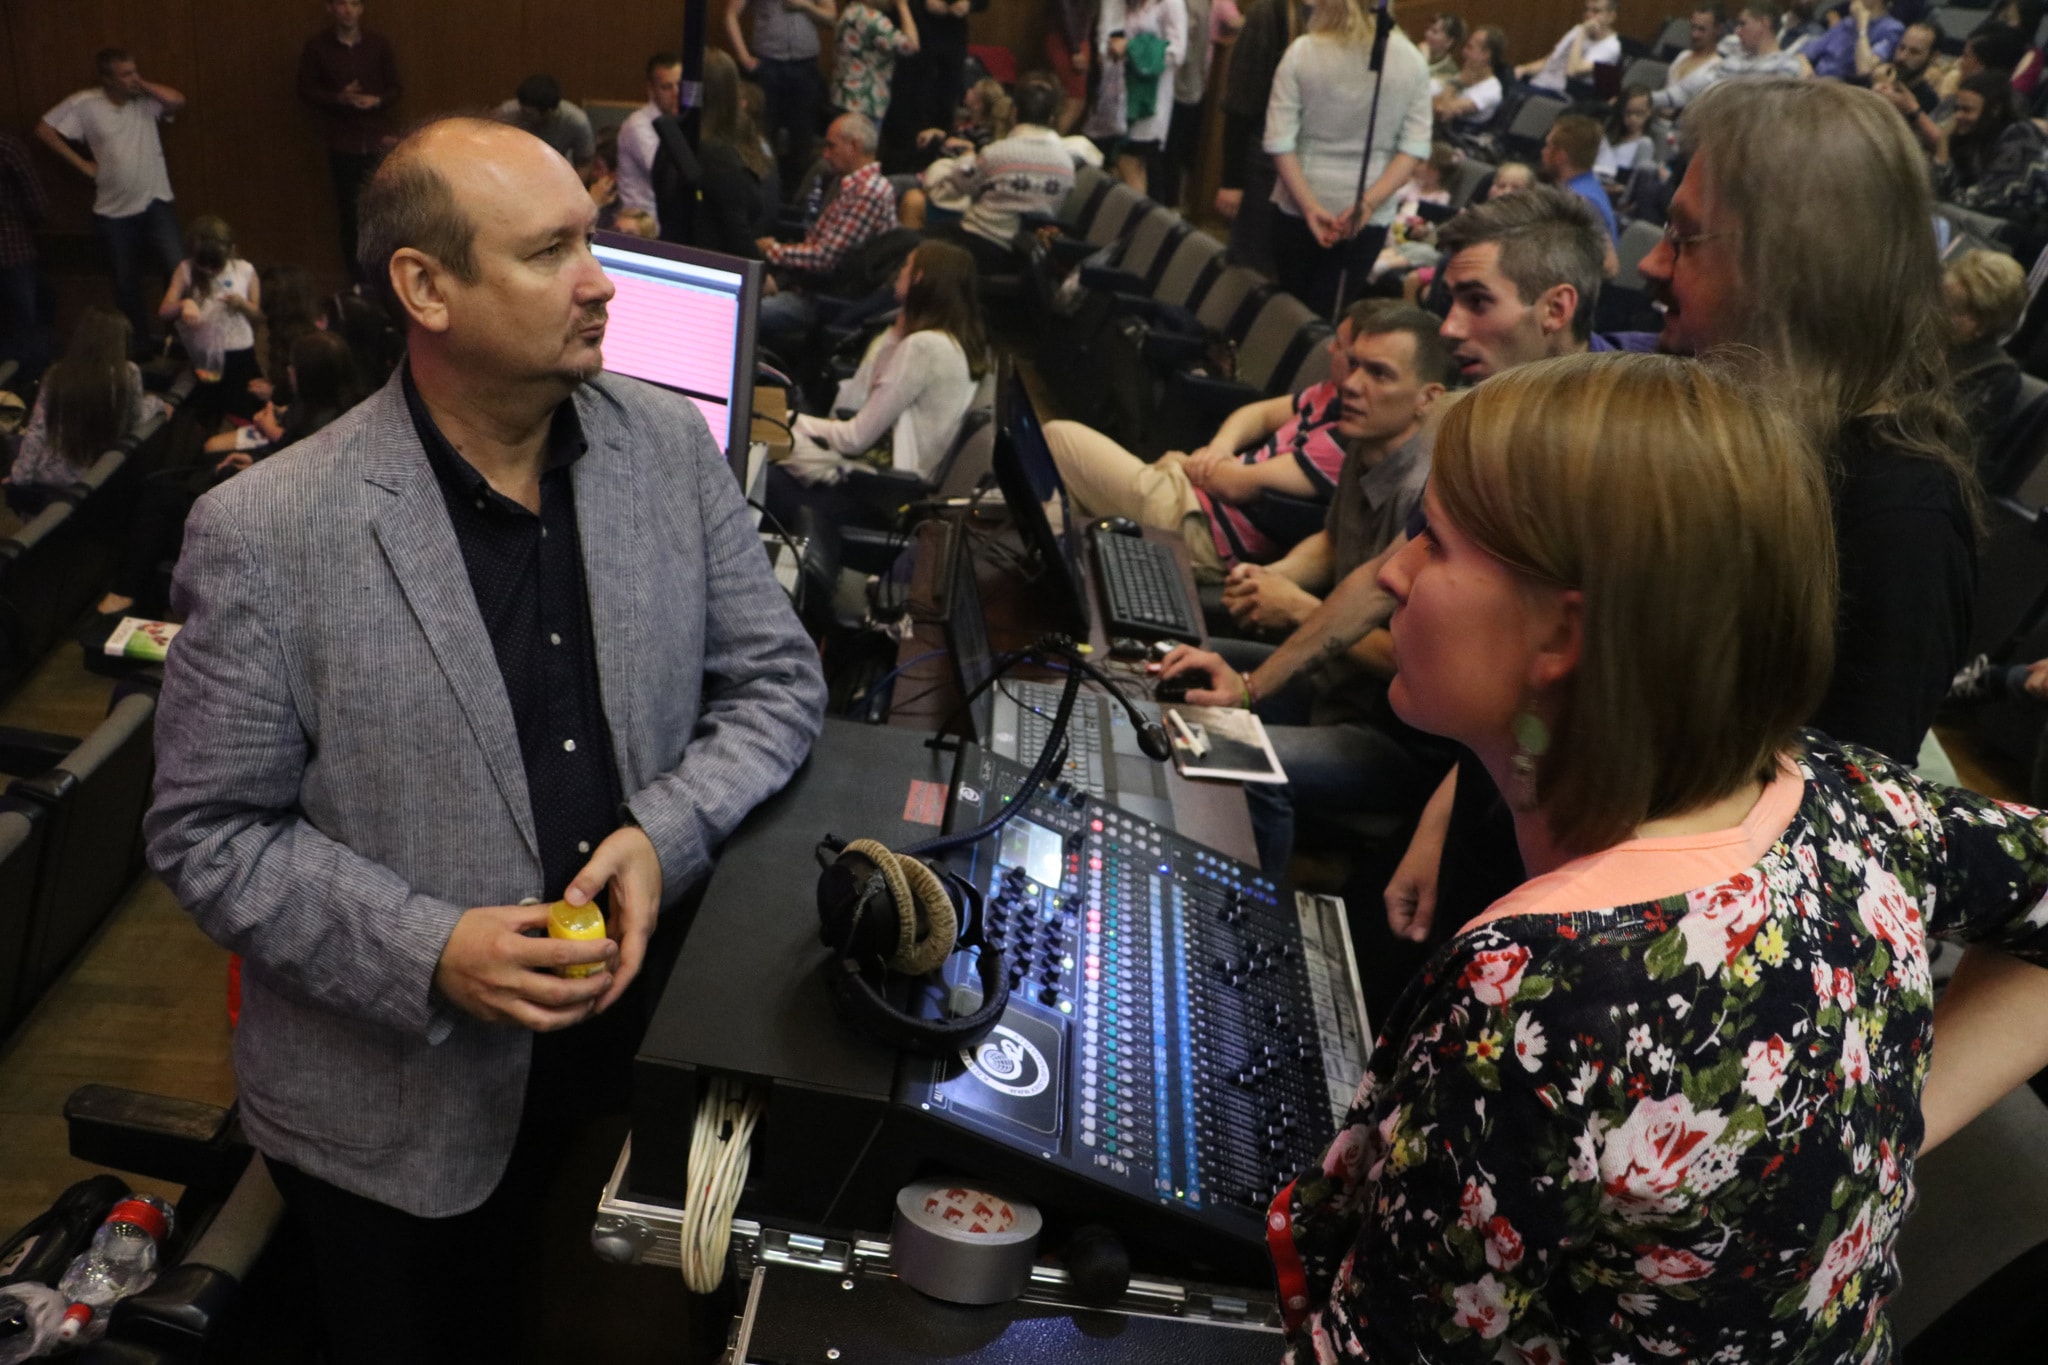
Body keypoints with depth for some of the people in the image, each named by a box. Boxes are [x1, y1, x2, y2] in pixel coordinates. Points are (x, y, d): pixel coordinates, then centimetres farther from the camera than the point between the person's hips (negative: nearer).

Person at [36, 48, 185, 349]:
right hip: (113, 210, 1)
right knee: (126, 282, 11)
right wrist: (82, 164, -4)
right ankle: (140, 343, 26)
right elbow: (44, 130, -1)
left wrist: (142, 85, -14)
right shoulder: (83, 104, -6)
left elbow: (177, 101, -21)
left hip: (155, 203, 0)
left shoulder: (146, 99, -3)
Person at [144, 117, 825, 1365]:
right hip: (398, 1112, -3)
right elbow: (207, 833, -11)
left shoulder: (670, 443, -6)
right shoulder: (266, 535, -18)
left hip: (637, 1040, 4)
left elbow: (777, 677, 0)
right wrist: (429, 952, -23)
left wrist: (668, 834, -17)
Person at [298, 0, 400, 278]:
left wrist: (377, 100, -13)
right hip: (342, 143, -1)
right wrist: (338, 98, -14)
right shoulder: (316, 46, 2)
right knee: (349, 212, 1)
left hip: (378, 140, 1)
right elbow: (306, 91, 3)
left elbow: (394, 88, 9)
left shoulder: (379, 44, 5)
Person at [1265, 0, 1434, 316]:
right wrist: (1367, 203, -8)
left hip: (1297, 207, -1)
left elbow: (1279, 141, -11)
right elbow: (1415, 146, -6)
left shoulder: (1302, 51, -7)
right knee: (1326, 316, 7)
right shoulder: (1411, 61, -3)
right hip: (1367, 217, 1)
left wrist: (1309, 206, -10)